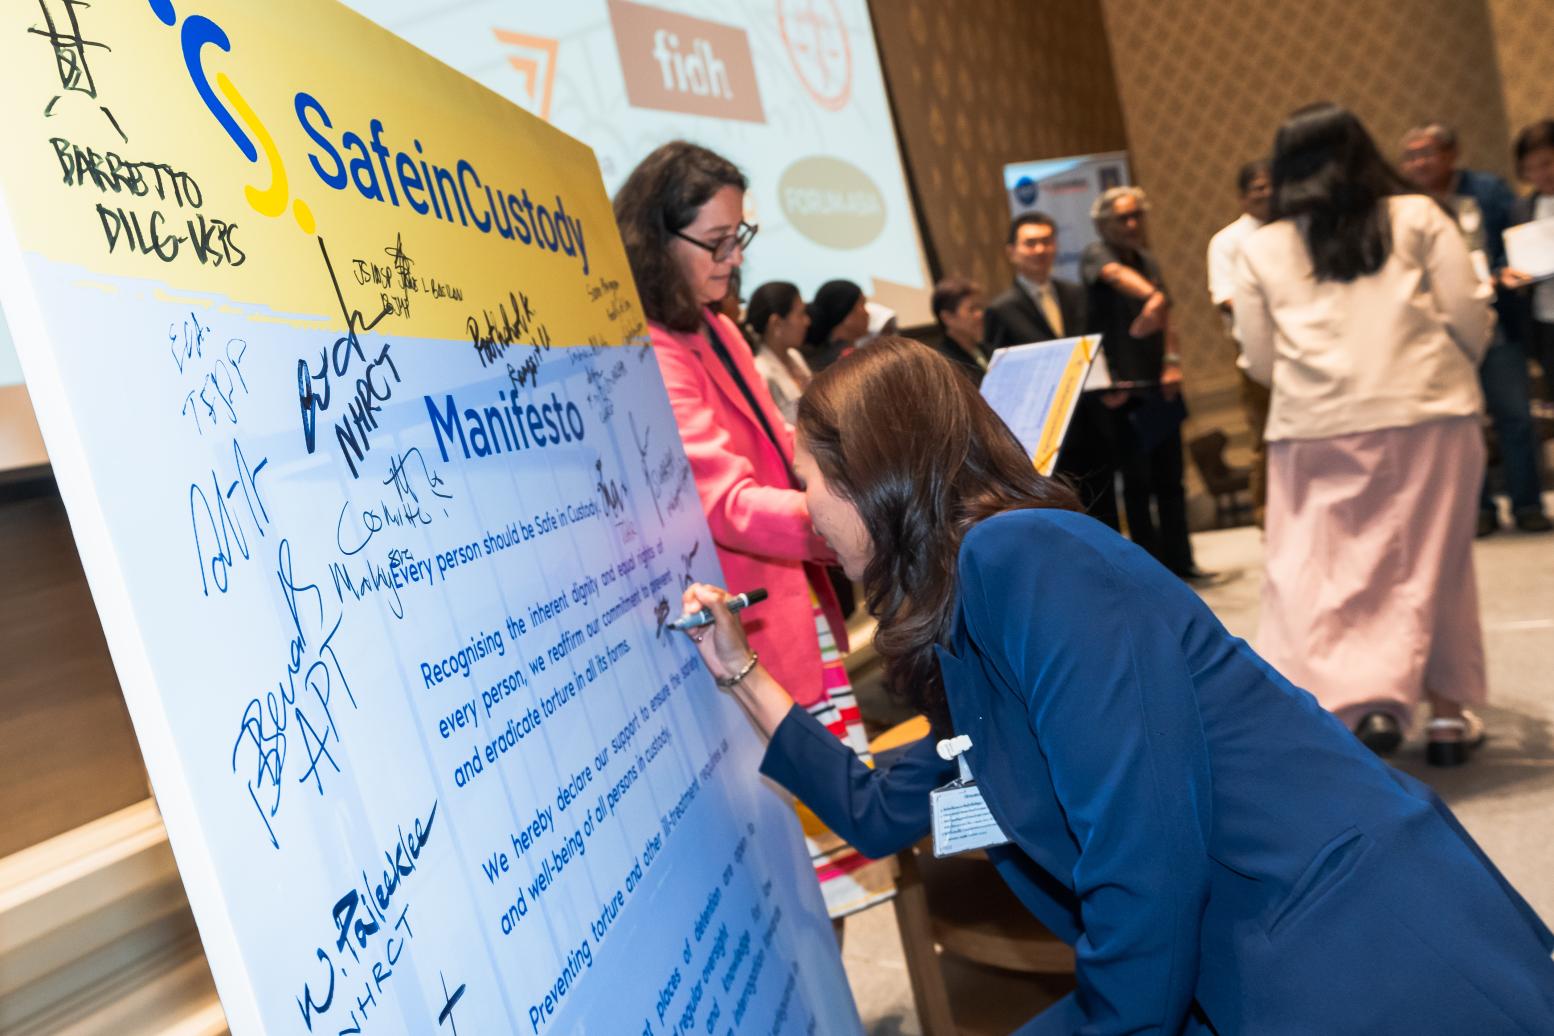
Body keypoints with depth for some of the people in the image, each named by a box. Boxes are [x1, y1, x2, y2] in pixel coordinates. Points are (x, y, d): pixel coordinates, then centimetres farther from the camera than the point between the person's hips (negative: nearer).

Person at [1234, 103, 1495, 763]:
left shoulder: (1261, 250, 6)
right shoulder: (1418, 218, 6)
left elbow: (1261, 363, 5)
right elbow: (1471, 323, 2)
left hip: (1315, 431, -1)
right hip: (1426, 415, 1)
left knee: (1319, 573, 4)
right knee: (1431, 564, 11)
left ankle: (1362, 700, -12)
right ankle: (1449, 709, 17)